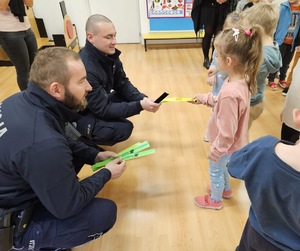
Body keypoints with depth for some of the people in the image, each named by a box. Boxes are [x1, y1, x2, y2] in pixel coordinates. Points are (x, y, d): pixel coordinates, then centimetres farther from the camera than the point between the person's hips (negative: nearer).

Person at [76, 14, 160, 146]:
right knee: (123, 129, -25)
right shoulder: (85, 69, -34)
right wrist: (140, 105, -33)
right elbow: (103, 110, -30)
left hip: (100, 103, 8)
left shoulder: (109, 54, -9)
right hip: (81, 115, -7)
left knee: (130, 98, -7)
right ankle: (85, 139, 0)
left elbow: (122, 84, -1)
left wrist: (142, 98, -19)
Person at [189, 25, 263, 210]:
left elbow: (226, 133, -29)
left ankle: (215, 200, 48)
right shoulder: (242, 79, -11)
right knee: (222, 166, 32)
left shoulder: (230, 93, -39)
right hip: (233, 142, 8)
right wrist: (204, 98, 7)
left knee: (216, 171, 20)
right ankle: (226, 189, 59)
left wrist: (215, 151, -15)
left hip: (226, 146, -8)